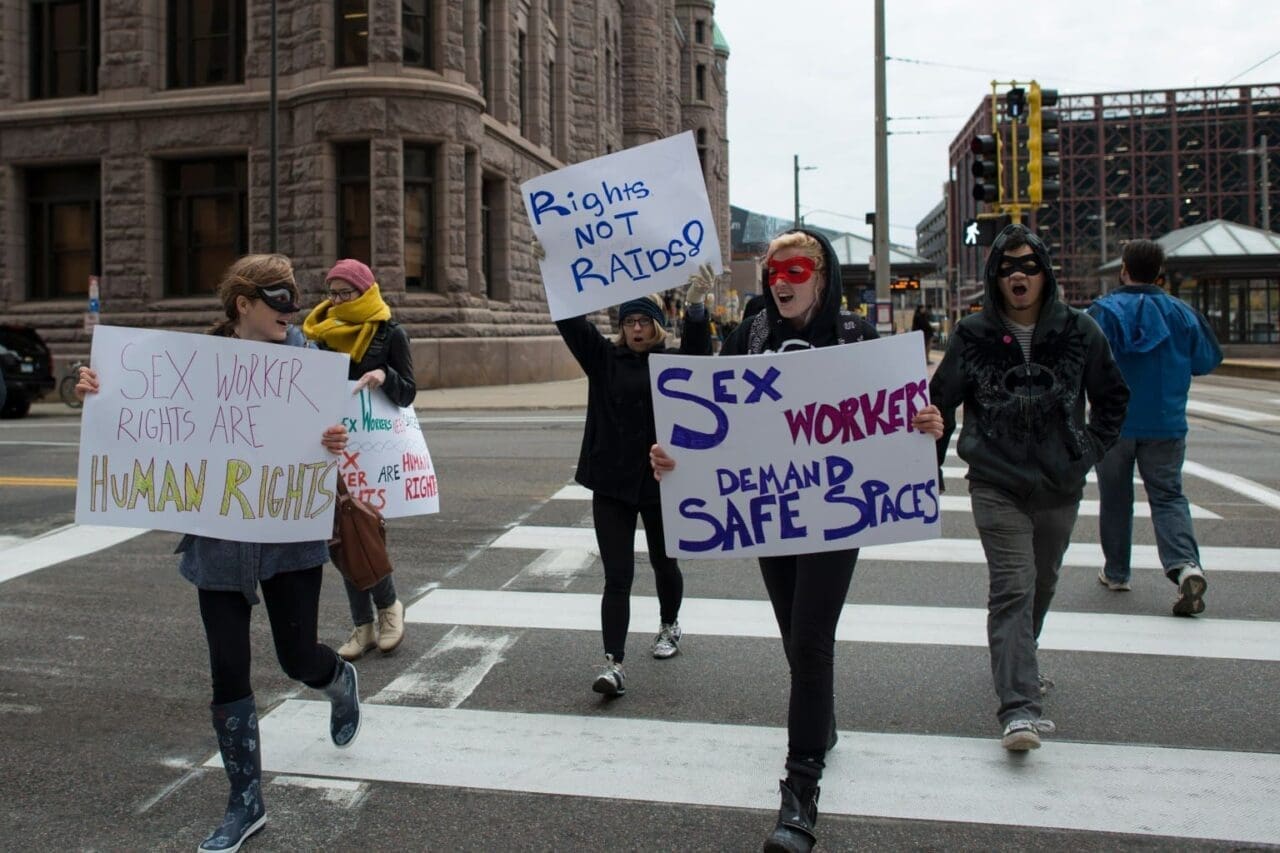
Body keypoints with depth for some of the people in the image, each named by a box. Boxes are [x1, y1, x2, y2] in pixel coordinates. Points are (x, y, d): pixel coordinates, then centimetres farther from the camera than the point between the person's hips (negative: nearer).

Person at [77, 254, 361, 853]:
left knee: (297, 656, 6)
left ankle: (341, 681, 46)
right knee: (228, 671, 4)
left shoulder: (303, 354, -3)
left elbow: (331, 422, -7)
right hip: (219, 538, 2)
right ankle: (245, 803, 20)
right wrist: (98, 396, -14)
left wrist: (337, 441, -31)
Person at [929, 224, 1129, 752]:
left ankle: (1017, 664, 45)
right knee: (1012, 588, -14)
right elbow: (941, 402, 5)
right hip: (996, 485, -3)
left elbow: (1113, 396, 14)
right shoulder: (973, 335, -3)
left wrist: (1091, 448, 4)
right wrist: (928, 468, 2)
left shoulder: (1079, 331, 1)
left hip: (1060, 485, 3)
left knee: (1042, 583, 19)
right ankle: (1018, 708, -18)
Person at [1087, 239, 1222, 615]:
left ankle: (1116, 571, 22)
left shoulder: (1103, 311, -9)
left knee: (1115, 497, 12)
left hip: (1114, 424, -2)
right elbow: (1208, 360, 8)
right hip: (1166, 425, 2)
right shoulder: (1182, 313, 2)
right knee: (1167, 496, 5)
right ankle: (1186, 565, -17)